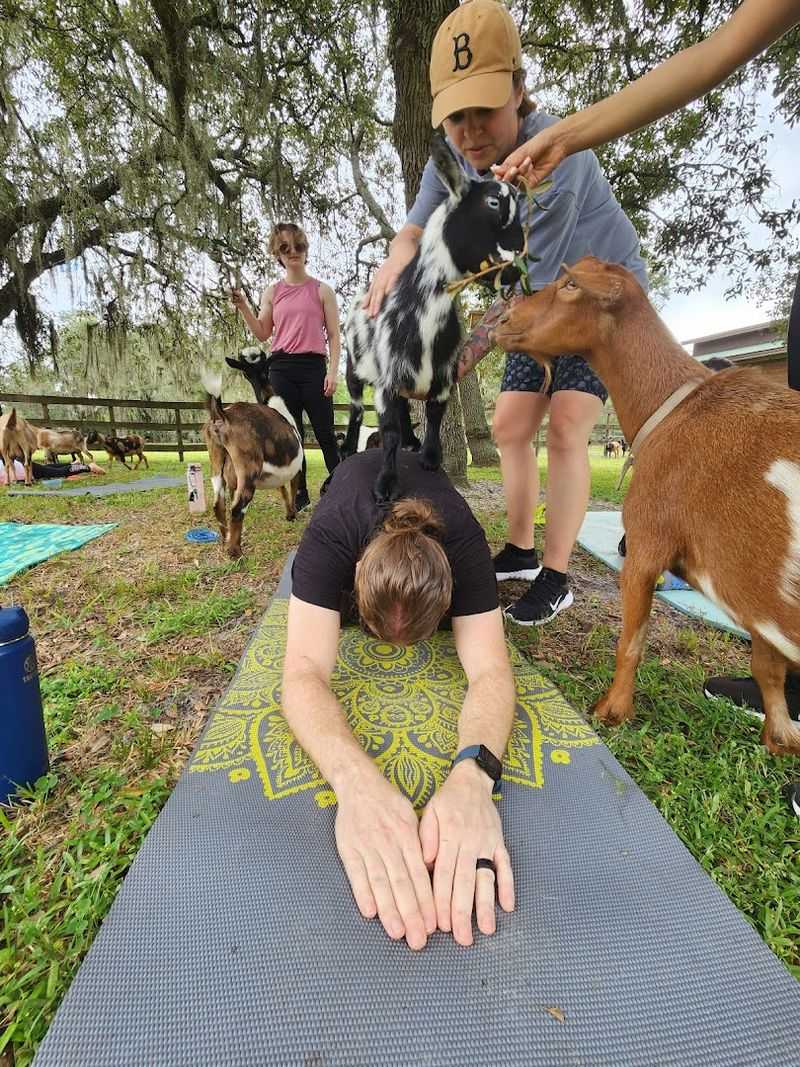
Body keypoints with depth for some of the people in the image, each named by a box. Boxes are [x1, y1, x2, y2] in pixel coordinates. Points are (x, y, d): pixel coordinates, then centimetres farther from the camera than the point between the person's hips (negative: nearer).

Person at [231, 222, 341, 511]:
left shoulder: (322, 290, 7)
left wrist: (333, 371, -8)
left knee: (324, 433, -3)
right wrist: (243, 306, -1)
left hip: (314, 367, -2)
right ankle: (300, 493, 13)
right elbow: (262, 334, 13)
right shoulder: (272, 293, 13)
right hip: (282, 369, 3)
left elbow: (334, 336, 3)